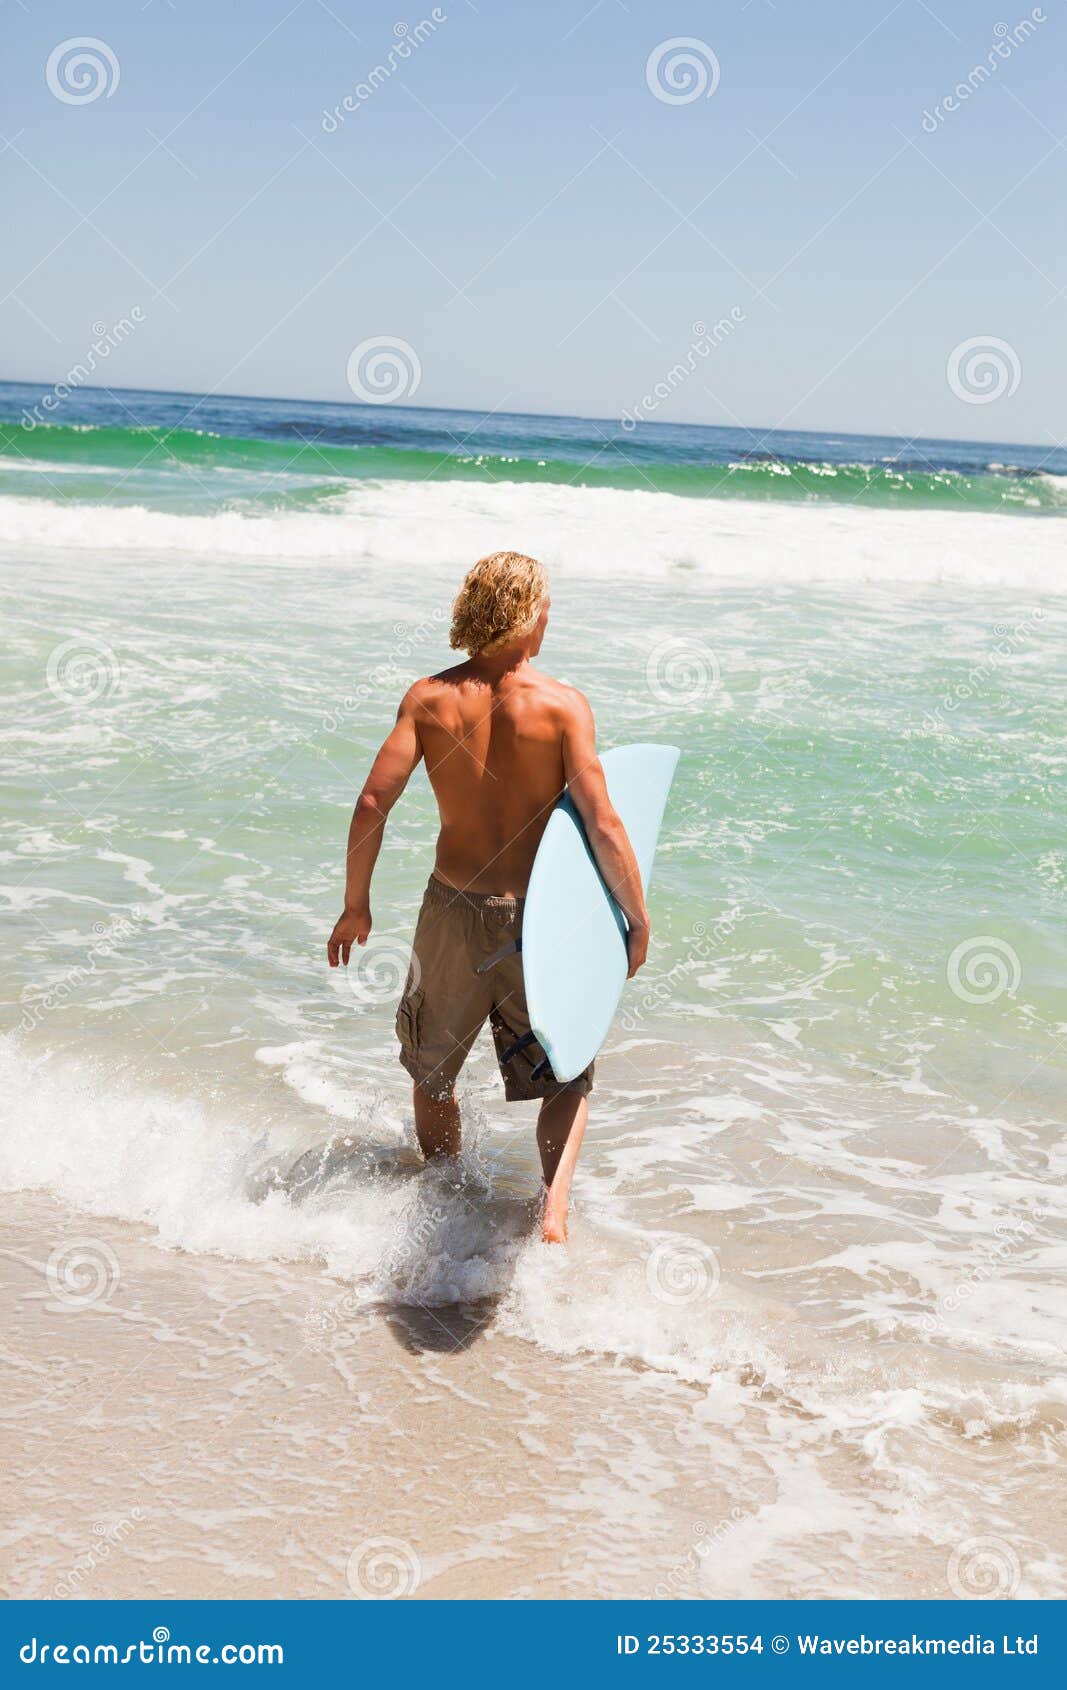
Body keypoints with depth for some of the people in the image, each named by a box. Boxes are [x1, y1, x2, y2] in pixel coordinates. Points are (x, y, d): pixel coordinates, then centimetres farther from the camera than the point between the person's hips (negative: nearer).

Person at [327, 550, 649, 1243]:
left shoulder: (429, 698, -5)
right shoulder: (563, 705, -12)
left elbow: (373, 804, -9)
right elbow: (604, 829, -16)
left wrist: (356, 906, 3)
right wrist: (639, 920, -3)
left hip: (453, 909, 2)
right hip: (536, 918, -2)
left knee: (434, 1073, 24)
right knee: (568, 1078, 15)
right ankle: (555, 1209, -6)